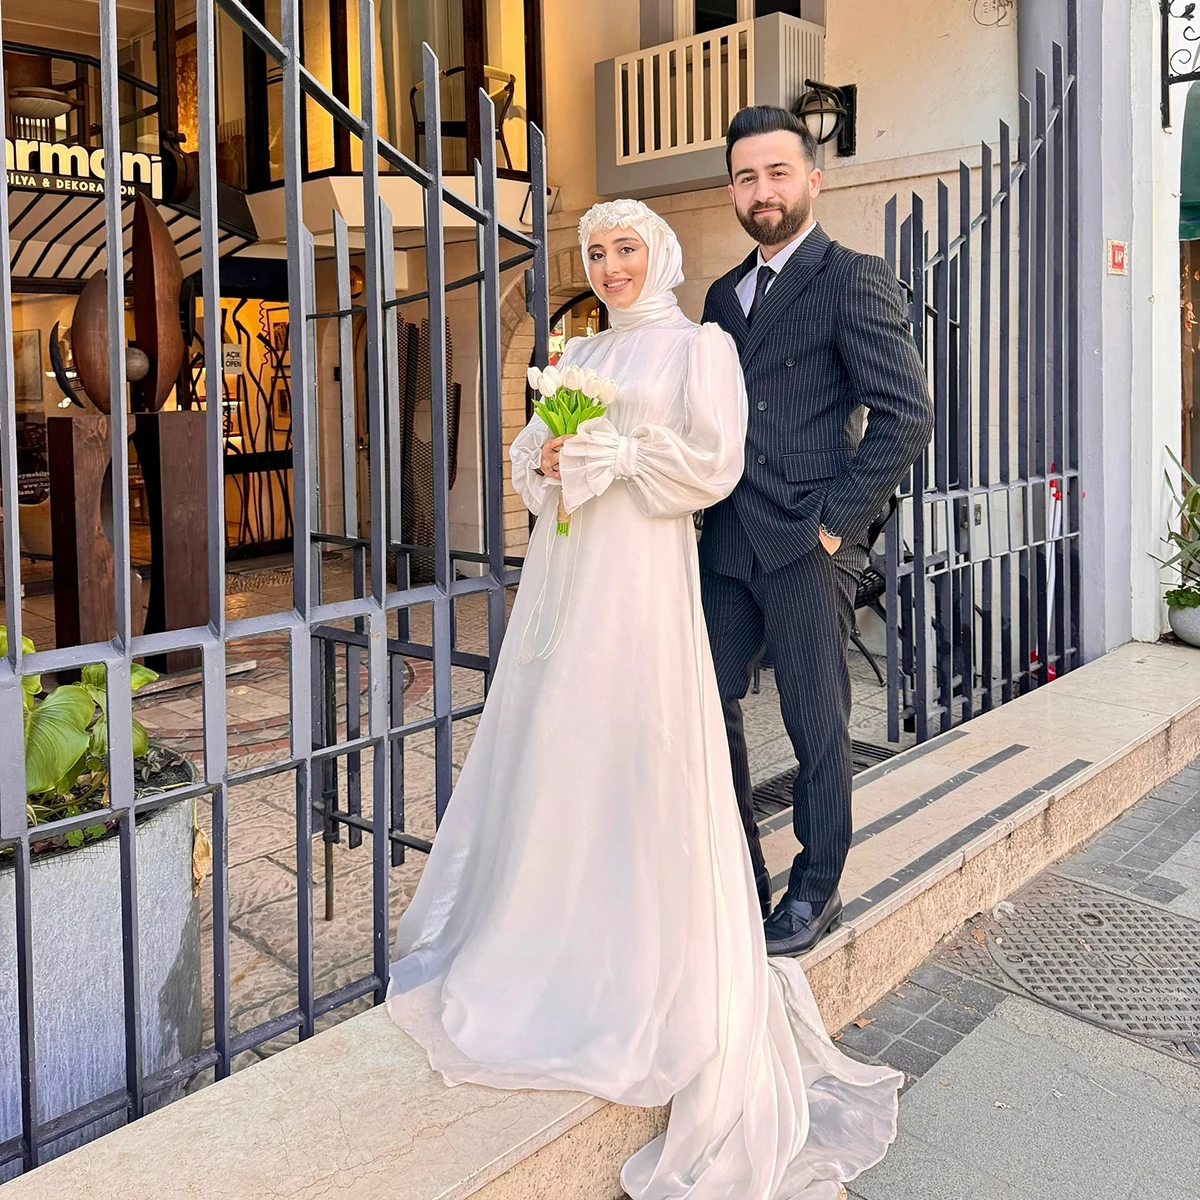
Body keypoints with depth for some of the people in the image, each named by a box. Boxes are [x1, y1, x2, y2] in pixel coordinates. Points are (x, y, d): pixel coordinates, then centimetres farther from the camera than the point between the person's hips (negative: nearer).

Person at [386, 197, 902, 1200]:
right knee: (552, 756, 7)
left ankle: (647, 979, 7)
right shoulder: (579, 352, 20)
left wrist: (613, 453, -12)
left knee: (633, 760, -5)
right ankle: (550, 946, 19)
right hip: (562, 573, 6)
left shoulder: (699, 346, 2)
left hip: (640, 576, -6)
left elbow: (714, 462, -8)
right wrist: (547, 460, -4)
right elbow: (531, 450, 18)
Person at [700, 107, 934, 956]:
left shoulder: (854, 279, -4)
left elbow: (907, 413, -12)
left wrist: (838, 519, -14)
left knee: (818, 724, 4)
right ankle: (738, 879, 25)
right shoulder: (724, 295, 17)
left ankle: (817, 891, 21)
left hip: (808, 543, -7)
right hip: (727, 542, 7)